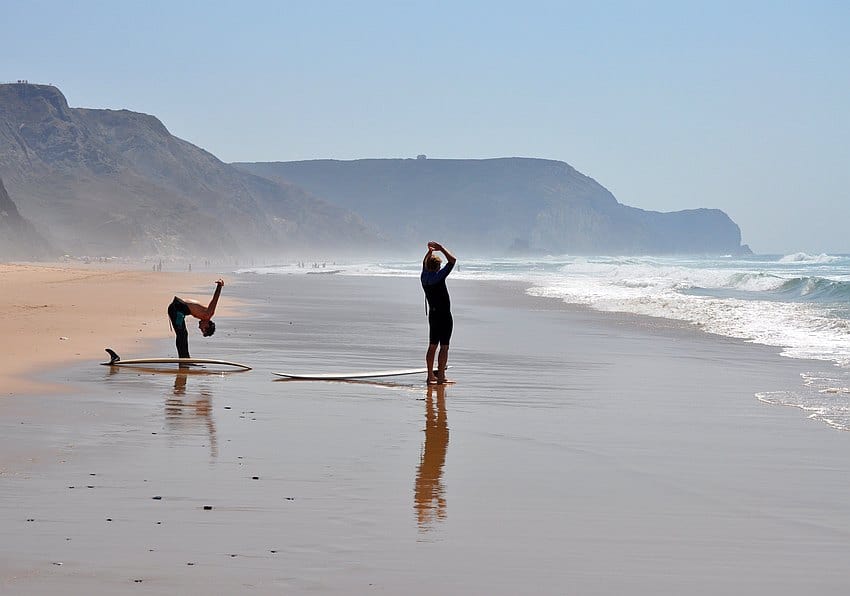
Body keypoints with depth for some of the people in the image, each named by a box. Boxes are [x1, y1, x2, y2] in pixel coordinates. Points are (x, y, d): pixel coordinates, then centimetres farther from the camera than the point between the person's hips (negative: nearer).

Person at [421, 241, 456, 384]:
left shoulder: (424, 277, 3)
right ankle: (441, 376, -4)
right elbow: (453, 260, -17)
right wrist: (441, 249, -10)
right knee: (444, 347, -4)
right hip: (444, 315, -8)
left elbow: (425, 263, 25)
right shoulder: (438, 276, -17)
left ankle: (431, 375, 14)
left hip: (432, 314, 8)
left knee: (432, 346, 11)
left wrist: (430, 251, 18)